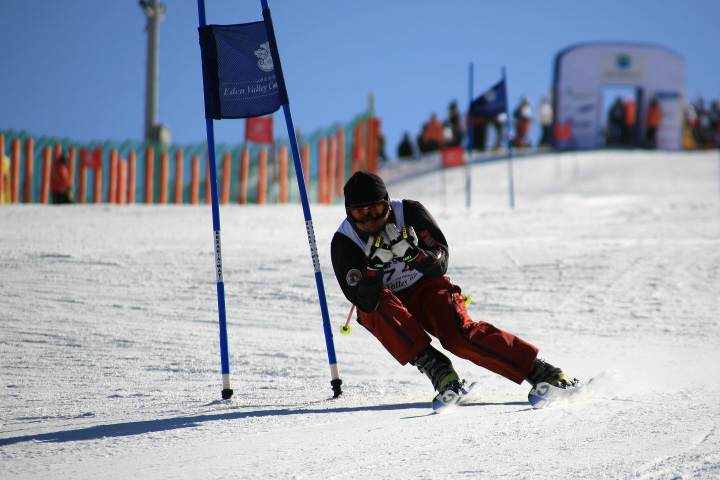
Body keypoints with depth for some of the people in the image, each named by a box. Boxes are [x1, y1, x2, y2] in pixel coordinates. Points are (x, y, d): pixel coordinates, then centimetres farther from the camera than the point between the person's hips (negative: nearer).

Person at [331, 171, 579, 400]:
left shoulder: (409, 213, -17)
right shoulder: (344, 243, -19)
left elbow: (440, 265, -17)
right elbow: (365, 301, -26)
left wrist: (411, 252, -37)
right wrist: (375, 266, -43)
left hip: (426, 287, -1)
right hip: (382, 309, 1)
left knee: (459, 335, -29)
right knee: (380, 305, -36)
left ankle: (540, 371, -26)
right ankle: (435, 368, -34)